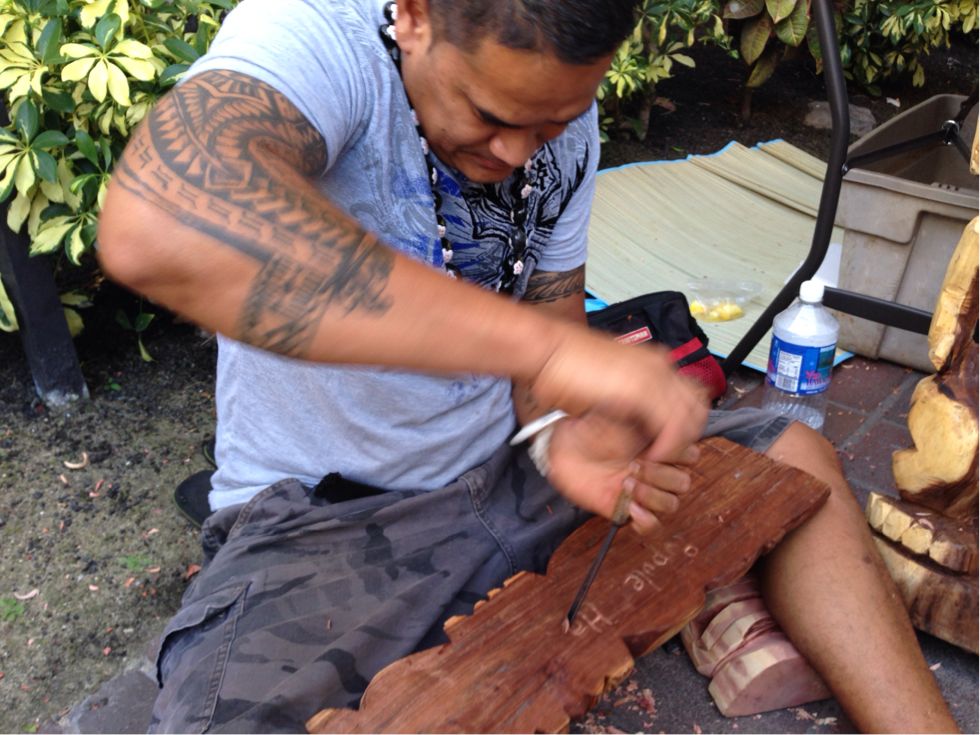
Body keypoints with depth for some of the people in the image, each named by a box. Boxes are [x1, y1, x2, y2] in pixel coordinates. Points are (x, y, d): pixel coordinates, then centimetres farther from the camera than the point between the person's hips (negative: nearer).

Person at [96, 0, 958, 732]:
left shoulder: (561, 115, -1)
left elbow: (552, 307, 6)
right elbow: (152, 226, -43)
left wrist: (565, 434, -18)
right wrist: (549, 346, -43)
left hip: (509, 466, 5)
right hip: (326, 517, -4)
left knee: (795, 458, 0)